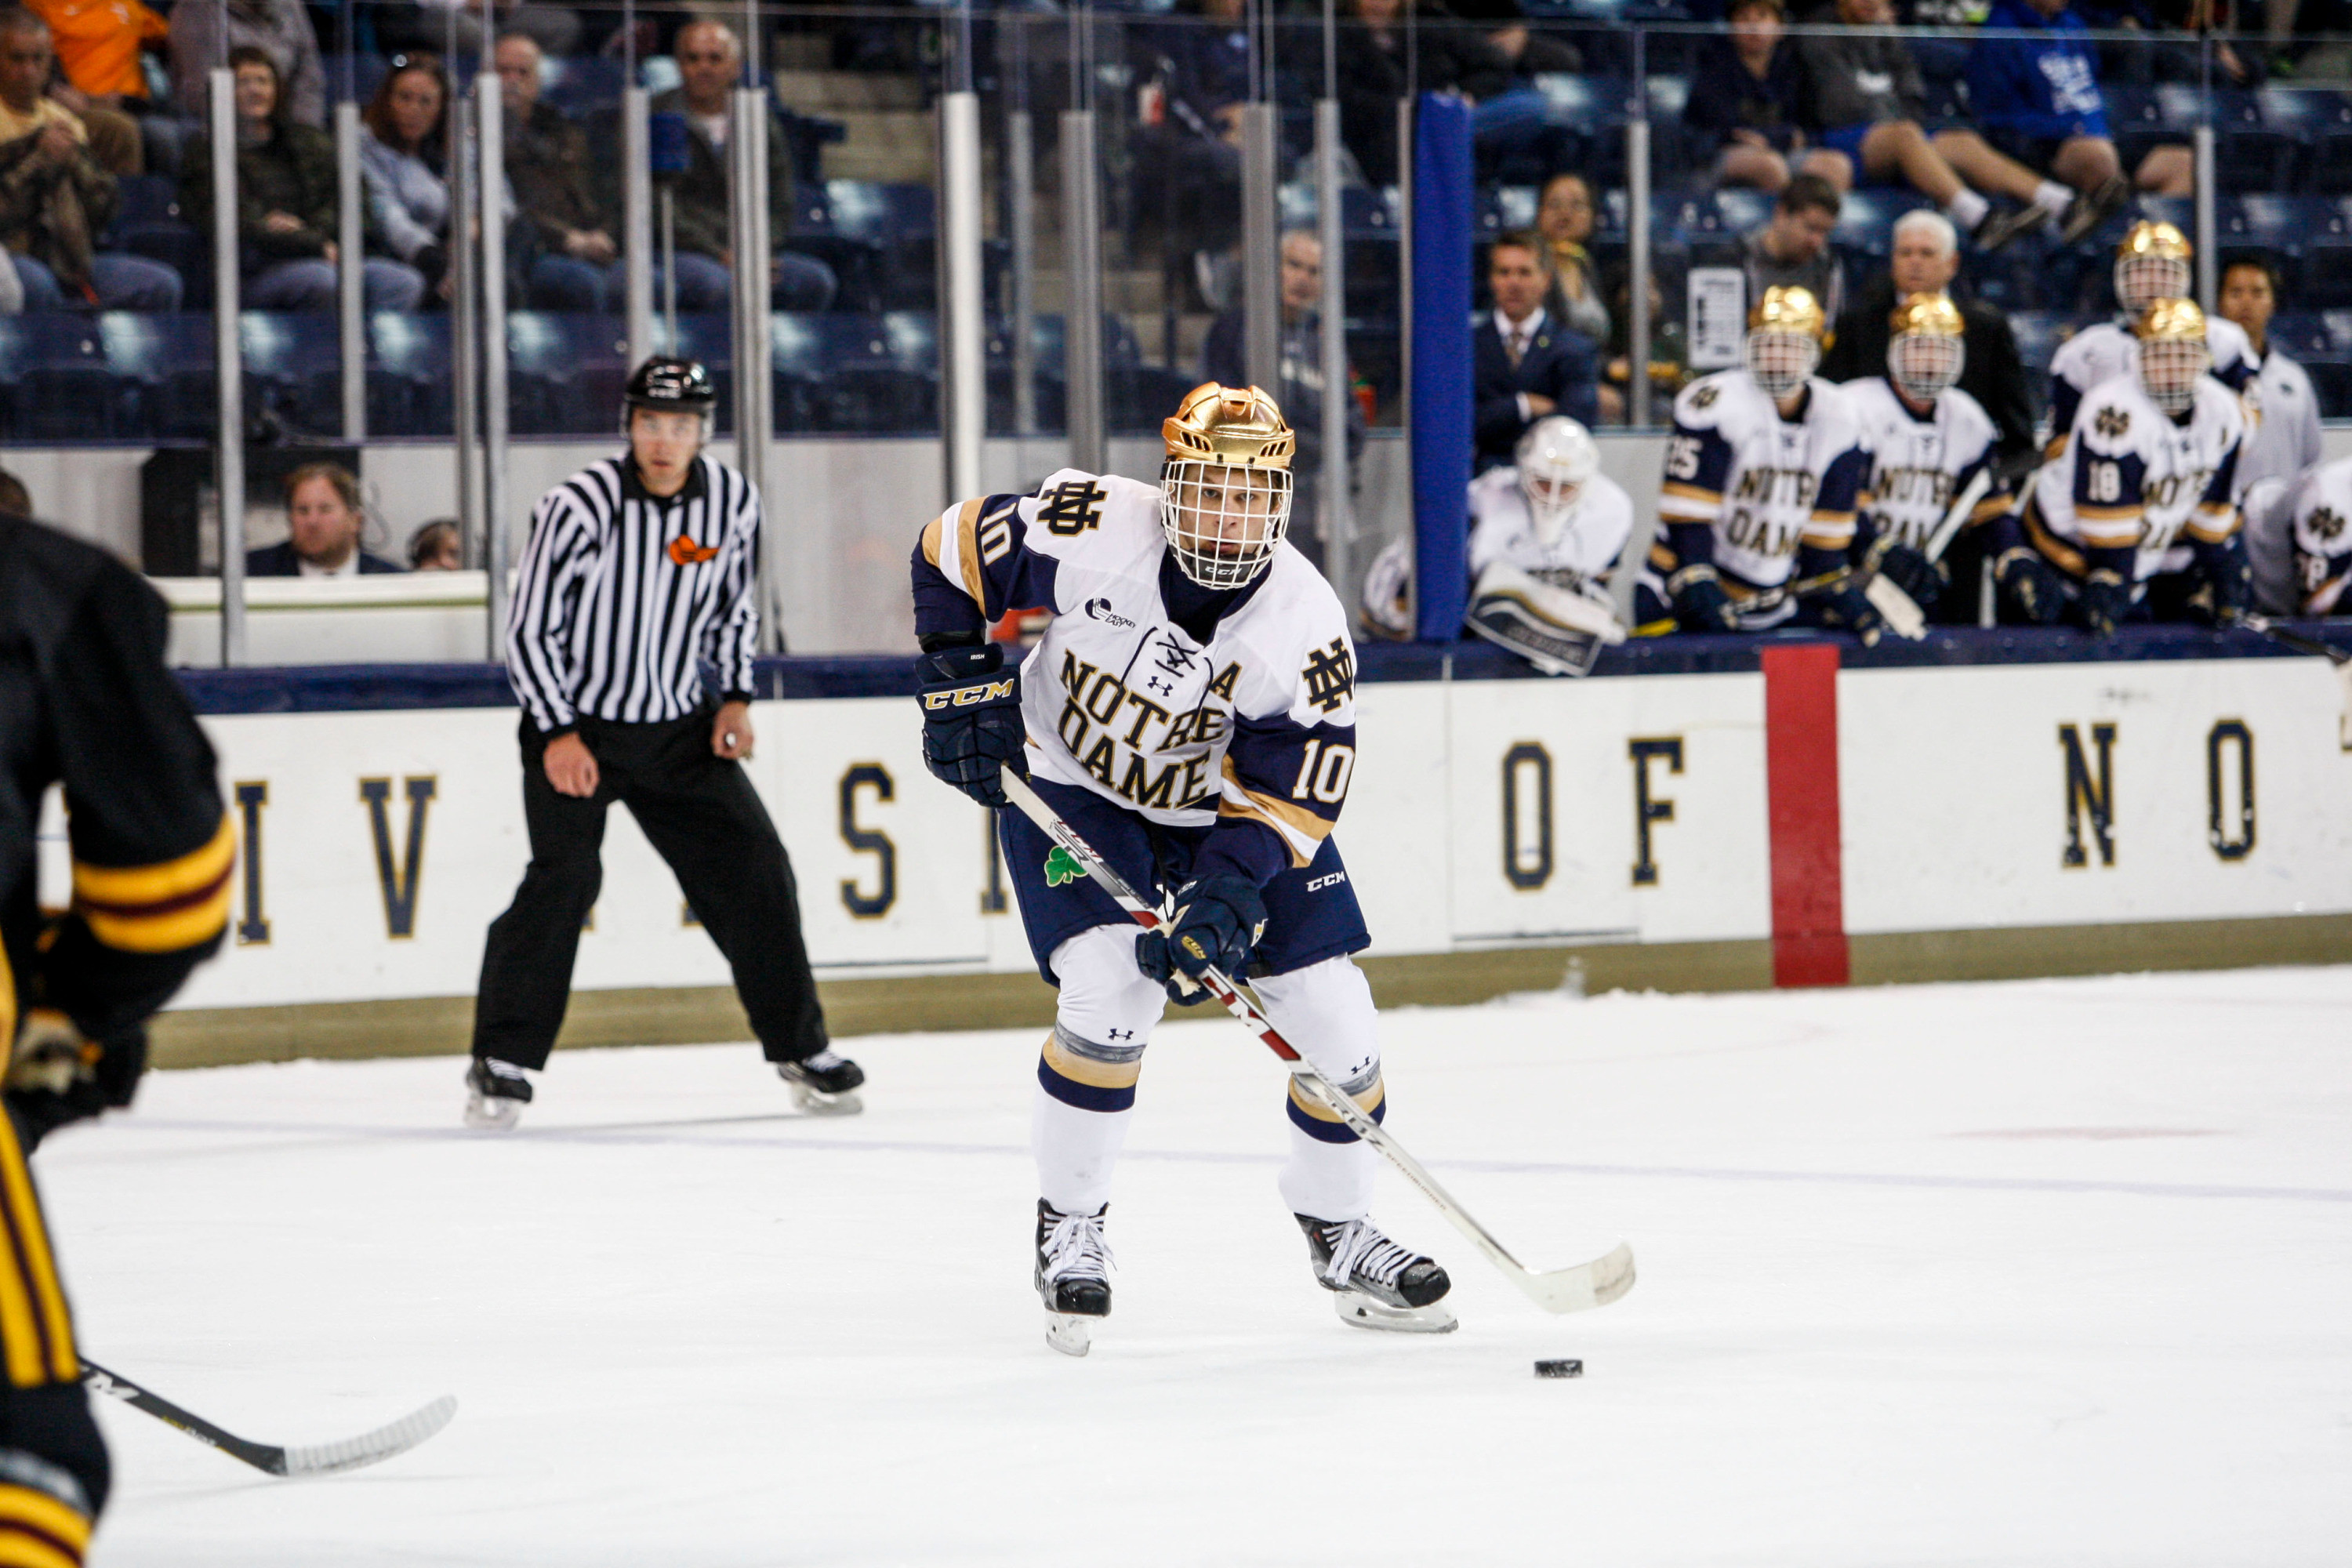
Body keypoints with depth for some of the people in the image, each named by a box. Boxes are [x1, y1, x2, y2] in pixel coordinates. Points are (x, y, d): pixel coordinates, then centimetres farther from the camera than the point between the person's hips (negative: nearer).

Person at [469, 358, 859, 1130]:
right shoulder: (580, 506, -19)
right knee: (564, 875, -20)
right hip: (575, 721, -4)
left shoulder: (733, 501, -4)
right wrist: (558, 734, -19)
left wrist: (734, 699, 0)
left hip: (679, 727, 4)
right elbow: (530, 629, -14)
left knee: (752, 869, 0)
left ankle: (800, 1046, 16)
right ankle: (503, 1064, -11)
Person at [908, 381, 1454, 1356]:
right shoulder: (1092, 530, -25)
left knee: (1333, 1018, -2)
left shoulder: (1305, 621, -22)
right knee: (1110, 991, -24)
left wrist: (1228, 895, -33)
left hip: (1228, 811, 2)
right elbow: (954, 551, -10)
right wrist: (962, 684, -14)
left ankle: (1339, 1231, 22)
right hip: (1071, 790, -2)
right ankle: (1068, 1224, -4)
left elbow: (1292, 790, -20)